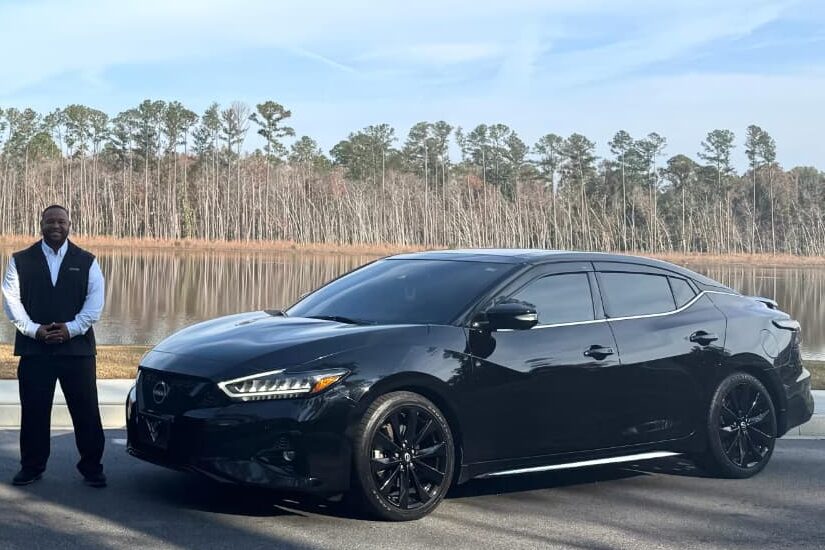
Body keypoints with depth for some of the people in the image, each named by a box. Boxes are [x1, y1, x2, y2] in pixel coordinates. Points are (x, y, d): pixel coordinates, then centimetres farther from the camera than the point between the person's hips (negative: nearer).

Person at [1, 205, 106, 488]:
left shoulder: (86, 262, 7)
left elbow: (95, 302, 0)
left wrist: (71, 328, -13)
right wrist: (35, 330, -13)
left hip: (77, 347, 0)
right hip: (34, 349, 0)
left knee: (86, 411, 1)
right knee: (34, 411, 5)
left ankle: (92, 468, 11)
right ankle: (31, 467, 19)